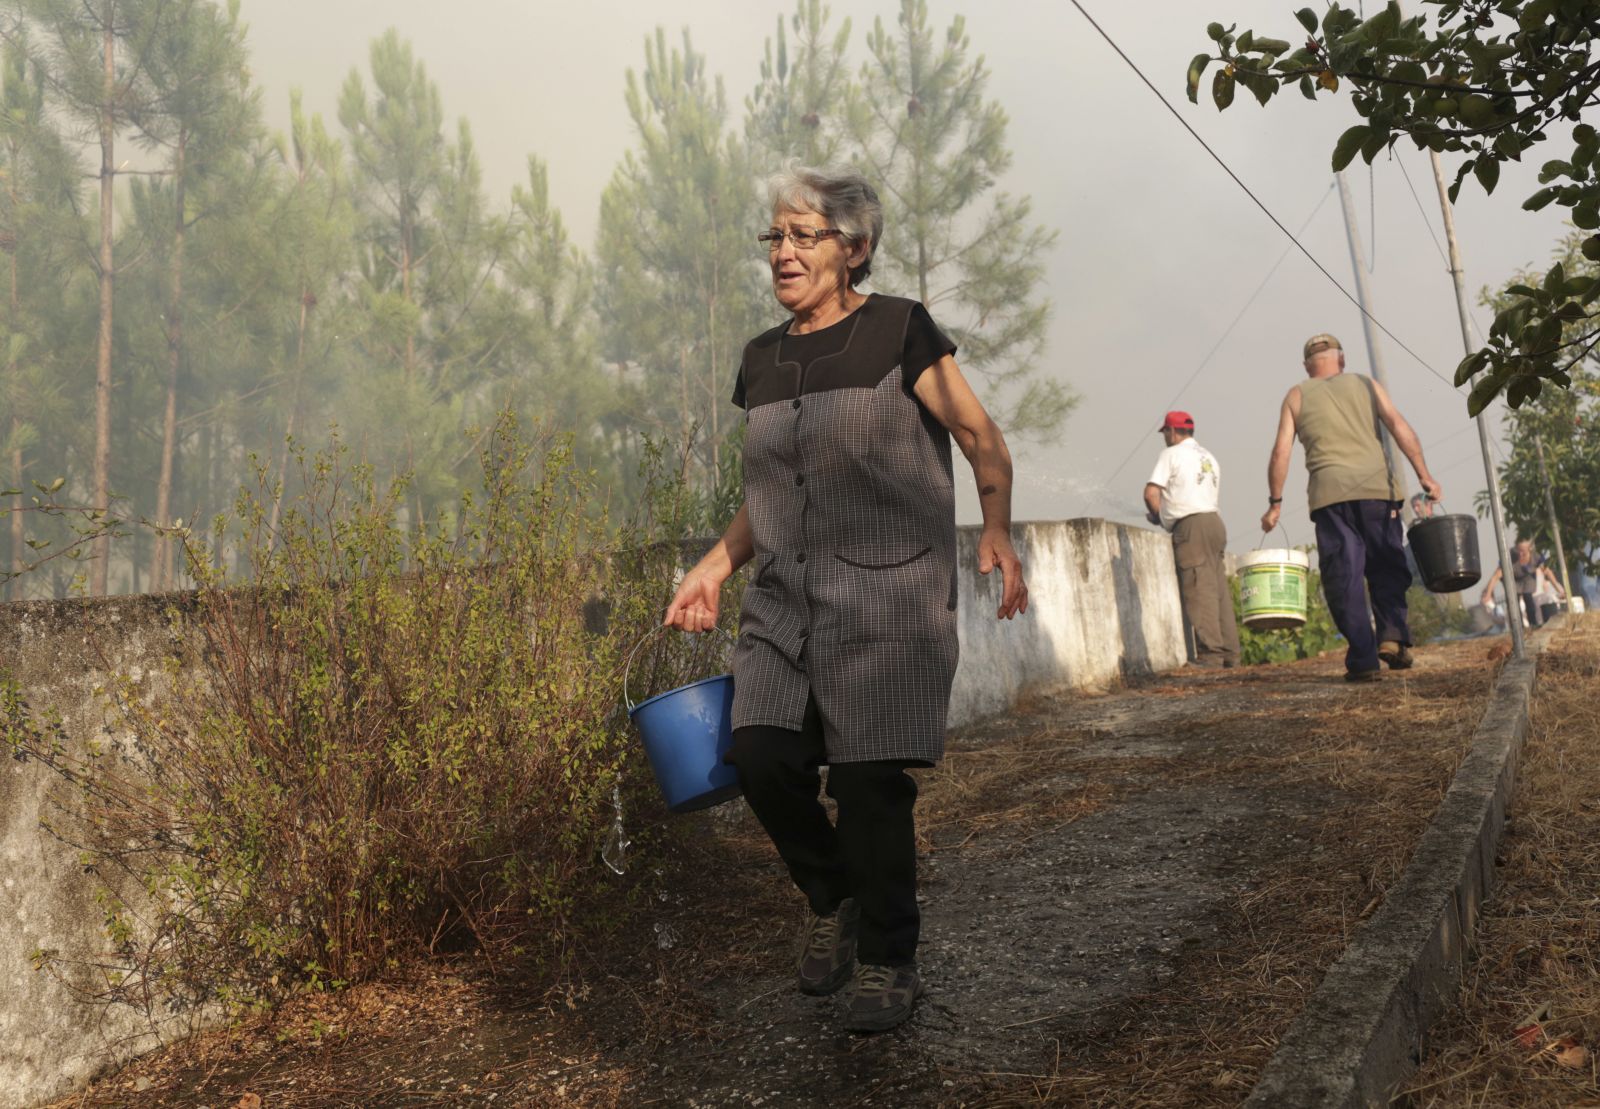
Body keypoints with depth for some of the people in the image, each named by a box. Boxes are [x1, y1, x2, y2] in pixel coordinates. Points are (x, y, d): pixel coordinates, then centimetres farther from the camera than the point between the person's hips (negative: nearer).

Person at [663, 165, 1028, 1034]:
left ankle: (889, 964, 15)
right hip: (785, 598, 5)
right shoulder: (764, 359, 14)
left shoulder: (898, 331, -3)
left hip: (886, 597, -5)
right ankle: (833, 900, 21)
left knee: (869, 780, -6)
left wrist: (996, 535, -17)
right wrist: (714, 567, 12)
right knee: (762, 758, -8)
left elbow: (982, 441, -3)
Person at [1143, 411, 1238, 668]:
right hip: (1214, 521, 8)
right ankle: (1229, 654, 4)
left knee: (1198, 592, -12)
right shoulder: (1209, 457, 26)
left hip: (1190, 526, -8)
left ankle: (1210, 654, -17)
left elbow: (1151, 493, -7)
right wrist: (1166, 515, 22)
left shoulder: (1171, 454, 1)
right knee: (1219, 590, 6)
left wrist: (1157, 516, 13)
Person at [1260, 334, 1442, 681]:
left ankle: (1362, 659, -4)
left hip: (1330, 494, -1)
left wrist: (1275, 503, 9)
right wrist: (1424, 476, -1)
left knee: (1344, 577, 0)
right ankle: (1393, 635, -3)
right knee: (1387, 568, 14)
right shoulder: (1365, 385, 16)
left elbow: (1281, 452, 5)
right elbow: (1398, 425, 2)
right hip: (1376, 487, 1)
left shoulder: (1296, 397, 15)